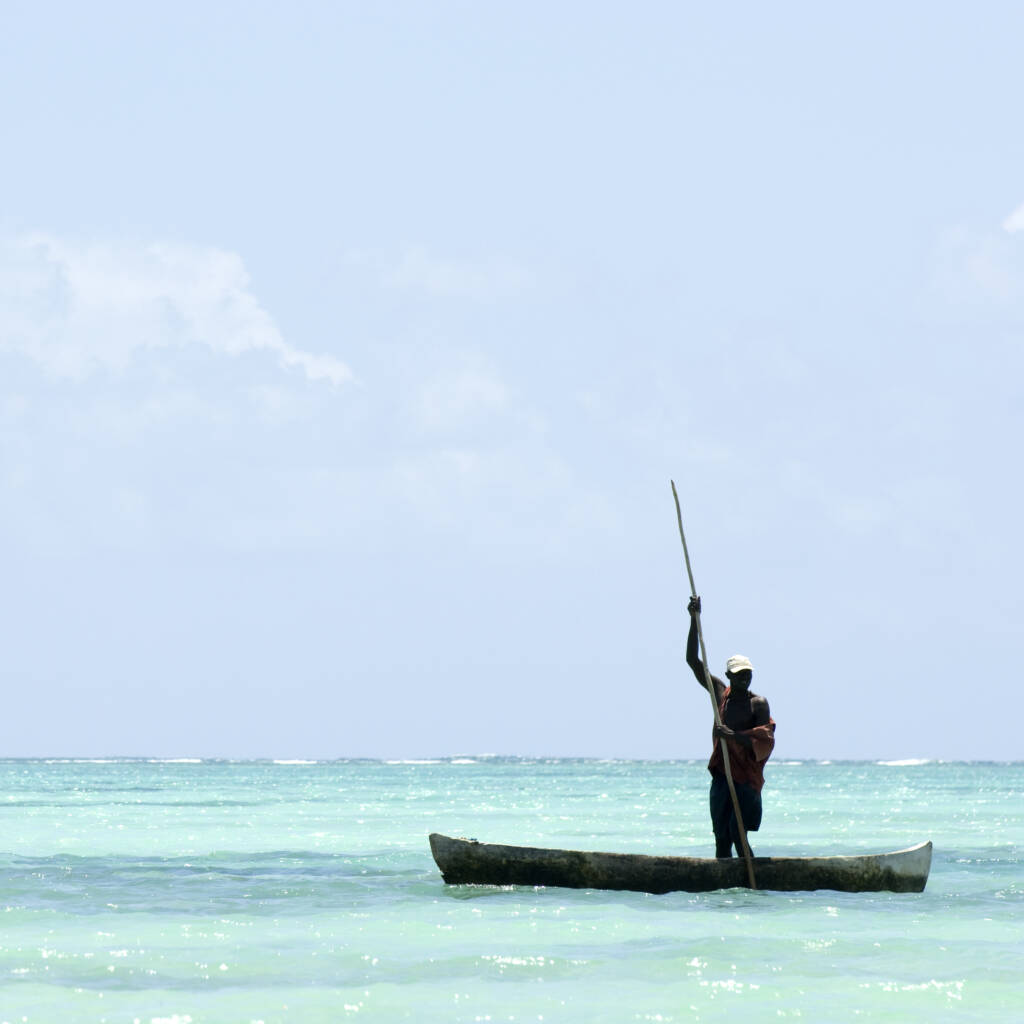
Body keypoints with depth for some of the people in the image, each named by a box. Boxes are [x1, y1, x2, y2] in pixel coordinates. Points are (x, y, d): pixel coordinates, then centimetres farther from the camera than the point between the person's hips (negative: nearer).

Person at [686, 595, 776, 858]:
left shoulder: (758, 704, -2)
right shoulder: (720, 693, 10)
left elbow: (764, 740, -12)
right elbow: (693, 660, 8)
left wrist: (735, 736, -28)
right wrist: (694, 619, 1)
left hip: (747, 777, -5)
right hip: (721, 774, 5)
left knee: (737, 833, -13)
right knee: (721, 837, 3)